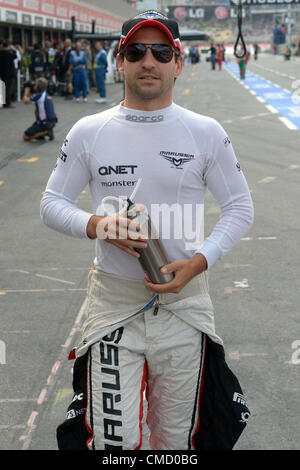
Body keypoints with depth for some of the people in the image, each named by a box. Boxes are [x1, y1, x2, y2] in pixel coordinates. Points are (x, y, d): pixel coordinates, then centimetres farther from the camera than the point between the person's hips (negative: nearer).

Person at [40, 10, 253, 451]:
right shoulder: (88, 132, 2)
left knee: (177, 438, 11)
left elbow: (240, 207, 4)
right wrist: (97, 224, -16)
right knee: (113, 439, -5)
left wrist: (198, 262, -11)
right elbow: (52, 203, 6)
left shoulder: (206, 132, 0)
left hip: (184, 299, 1)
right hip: (113, 300, 0)